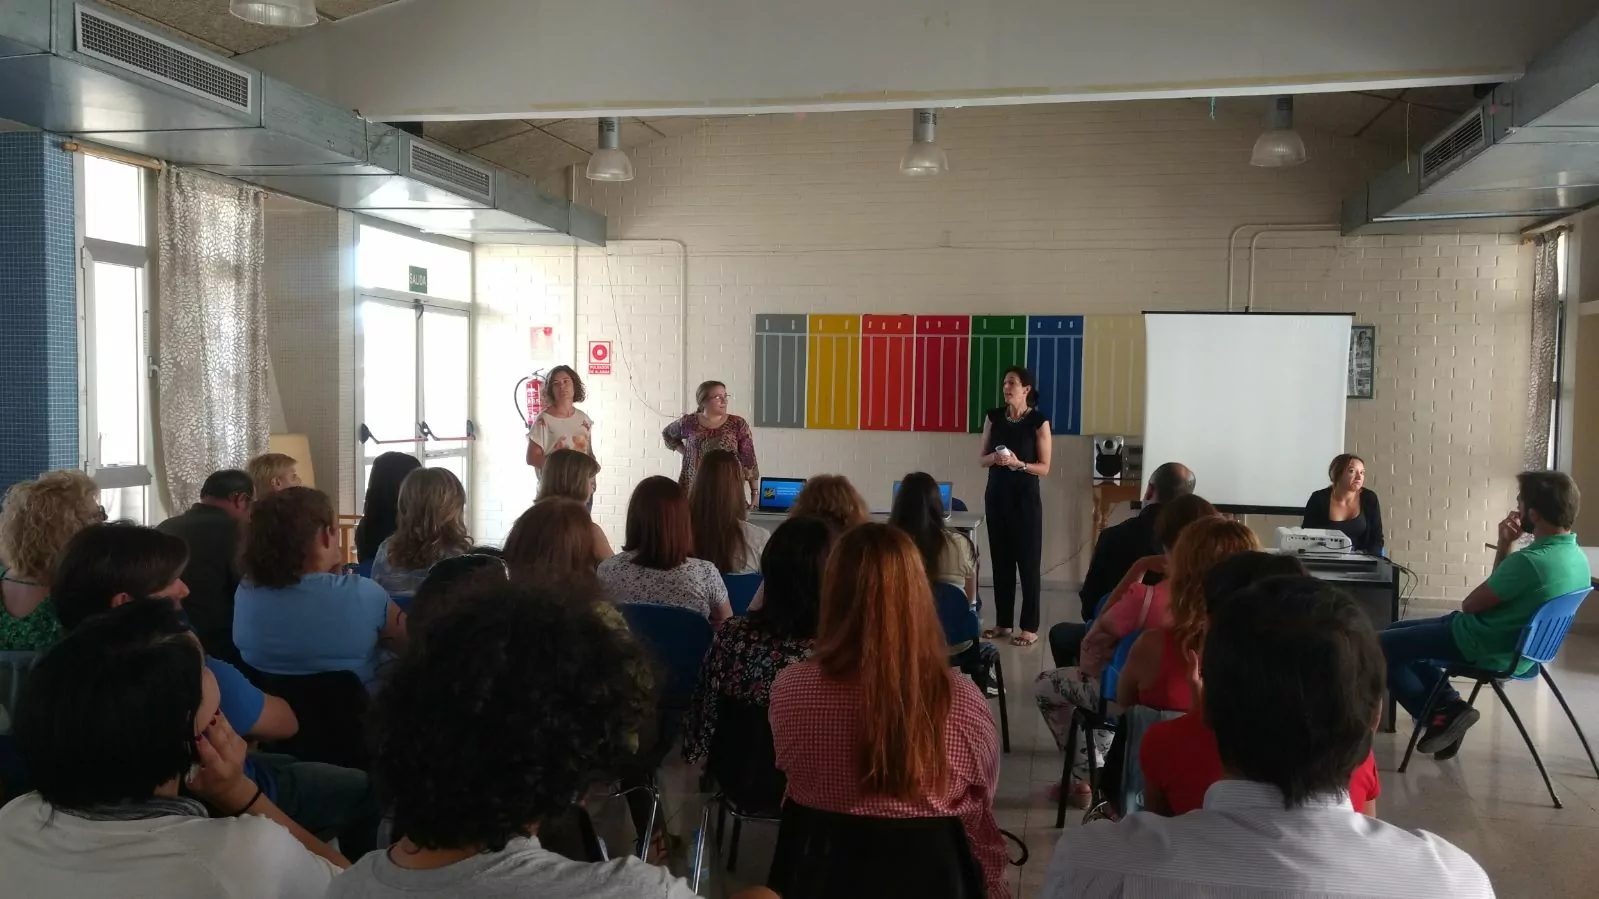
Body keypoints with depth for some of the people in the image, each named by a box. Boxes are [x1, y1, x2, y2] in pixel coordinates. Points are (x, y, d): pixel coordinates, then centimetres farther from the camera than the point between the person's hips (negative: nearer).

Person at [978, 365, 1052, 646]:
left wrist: (1019, 464, -22)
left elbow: (1044, 468, -6)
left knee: (1028, 561, -1)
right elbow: (981, 459, 8)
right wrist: (994, 457, -14)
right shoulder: (994, 416, 5)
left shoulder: (1038, 421, -7)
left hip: (1025, 498, -4)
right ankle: (1003, 622, 19)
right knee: (1001, 560, 9)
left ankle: (1030, 627, 6)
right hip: (996, 496, 4)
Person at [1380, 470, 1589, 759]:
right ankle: (1451, 705, 10)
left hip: (1485, 648, -10)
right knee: (1400, 632, 21)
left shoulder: (1531, 561, -30)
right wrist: (1506, 545, -2)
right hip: (1516, 648, 10)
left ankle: (1442, 715, 3)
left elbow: (1470, 604, -18)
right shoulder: (1575, 557, 1)